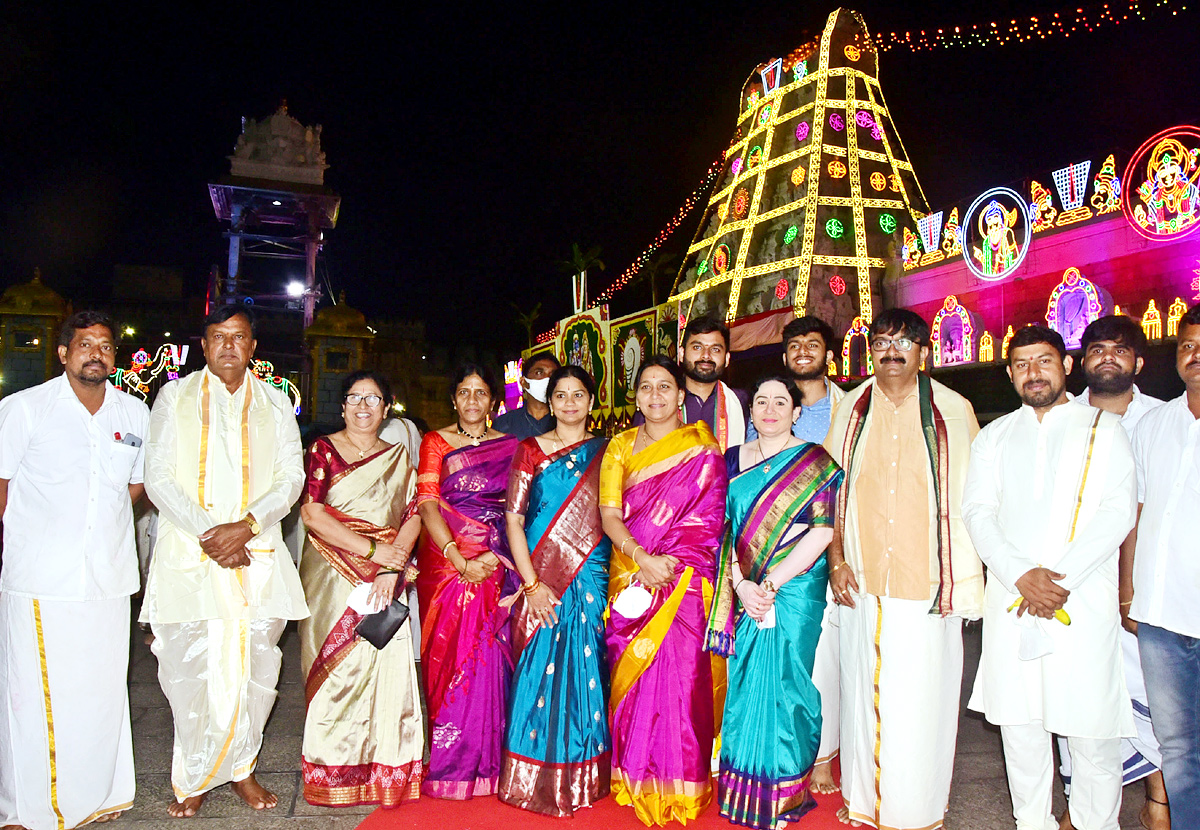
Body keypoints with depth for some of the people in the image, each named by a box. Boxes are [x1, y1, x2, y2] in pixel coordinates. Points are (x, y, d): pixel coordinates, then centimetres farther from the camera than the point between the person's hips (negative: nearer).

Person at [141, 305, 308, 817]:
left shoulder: (274, 404, 11)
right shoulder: (175, 397, 7)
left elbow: (291, 477, 3)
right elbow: (158, 478, 0)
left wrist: (245, 525, -13)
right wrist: (207, 532, -12)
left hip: (258, 555, 1)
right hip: (188, 555, -1)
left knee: (256, 667, 4)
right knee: (188, 670, 2)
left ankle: (241, 765, 22)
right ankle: (195, 777, 19)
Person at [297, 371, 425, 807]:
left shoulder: (399, 457, 12)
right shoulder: (323, 450, 1)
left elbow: (413, 515, 5)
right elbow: (311, 512, -9)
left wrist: (393, 565, -12)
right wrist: (372, 549, -13)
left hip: (385, 581, 3)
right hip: (333, 577, -2)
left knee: (385, 667, -1)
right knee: (339, 669, -1)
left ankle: (384, 770, 11)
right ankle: (334, 773, 14)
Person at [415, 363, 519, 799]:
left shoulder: (509, 446, 11)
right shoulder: (435, 443, 5)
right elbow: (427, 504, -6)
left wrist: (497, 554, -9)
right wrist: (459, 559, -17)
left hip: (496, 563, 2)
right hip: (446, 561, -1)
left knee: (490, 657, 1)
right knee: (450, 655, -1)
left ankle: (484, 758, 16)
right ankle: (448, 762, 13)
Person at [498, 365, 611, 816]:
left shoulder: (605, 453, 9)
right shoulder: (532, 450, 3)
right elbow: (513, 518, -2)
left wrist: (614, 579, -3)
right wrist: (532, 583, -10)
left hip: (591, 579, 2)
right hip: (540, 579, -2)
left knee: (584, 672, 4)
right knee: (540, 671, 0)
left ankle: (581, 779, 22)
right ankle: (535, 781, 18)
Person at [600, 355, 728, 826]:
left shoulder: (702, 449, 3)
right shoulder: (620, 446, 10)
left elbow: (707, 519, -4)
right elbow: (608, 513, 0)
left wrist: (665, 566, -13)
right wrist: (642, 558, -15)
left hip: (684, 579, -2)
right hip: (629, 576, 3)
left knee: (681, 672, -4)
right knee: (634, 674, 4)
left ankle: (681, 786, 11)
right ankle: (637, 780, 20)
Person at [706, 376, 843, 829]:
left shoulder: (816, 462, -2)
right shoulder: (734, 459, 10)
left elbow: (823, 532, -10)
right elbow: (725, 527, 7)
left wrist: (771, 583, -14)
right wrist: (740, 584, -7)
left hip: (795, 590, -3)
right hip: (744, 592, 4)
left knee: (784, 682, 0)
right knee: (744, 684, 8)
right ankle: (743, 791, 24)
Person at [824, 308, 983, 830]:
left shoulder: (953, 411, 1)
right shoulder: (851, 409, 8)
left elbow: (970, 498, 2)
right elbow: (831, 491, 10)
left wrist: (965, 579, -3)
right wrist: (836, 561, 1)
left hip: (927, 584, -2)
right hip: (861, 583, 2)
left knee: (920, 700, 4)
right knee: (863, 692, 9)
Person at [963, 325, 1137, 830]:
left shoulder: (1104, 428, 7)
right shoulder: (994, 436, 14)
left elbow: (1118, 513, -4)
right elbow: (978, 512, 3)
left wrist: (1062, 578, -14)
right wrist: (1020, 575, -12)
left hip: (1083, 600, -2)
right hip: (1010, 599, 2)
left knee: (1091, 725, 0)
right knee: (1018, 721, 7)